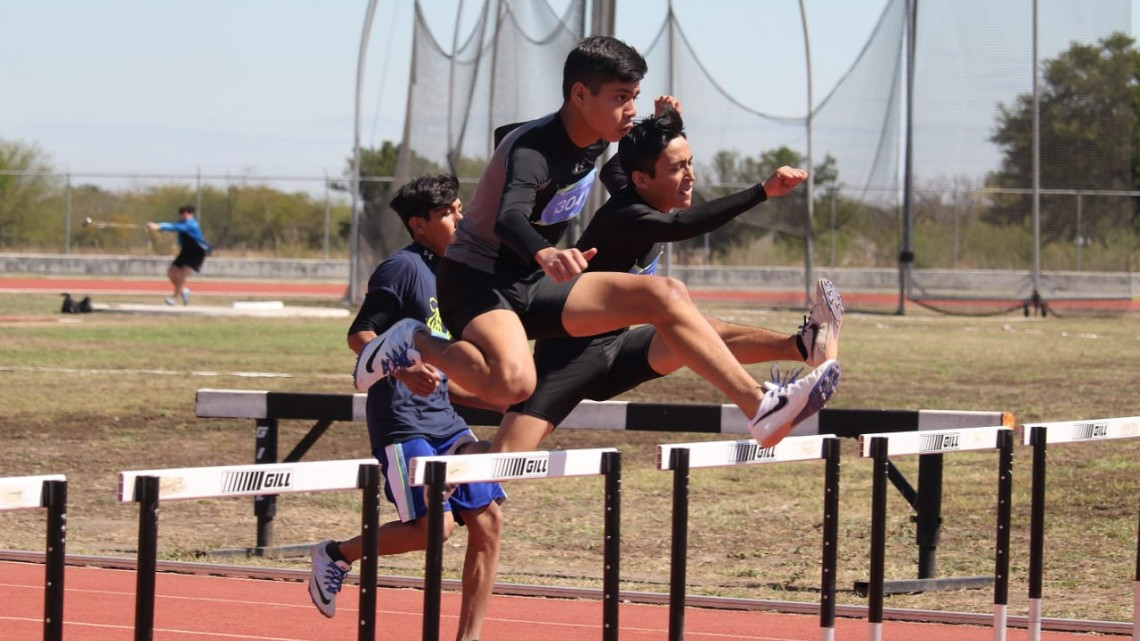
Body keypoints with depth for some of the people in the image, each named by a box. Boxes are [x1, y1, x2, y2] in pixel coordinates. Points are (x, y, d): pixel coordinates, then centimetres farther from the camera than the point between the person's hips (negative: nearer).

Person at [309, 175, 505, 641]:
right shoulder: (403, 267, -7)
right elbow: (359, 335, -12)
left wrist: (498, 402, 17)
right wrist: (403, 368, -29)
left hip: (444, 421, 8)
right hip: (402, 422, -8)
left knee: (487, 519, -1)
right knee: (434, 525, -17)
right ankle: (337, 555, 6)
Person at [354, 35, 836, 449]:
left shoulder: (595, 141, 2)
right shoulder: (533, 149, -24)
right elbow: (509, 218, -46)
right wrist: (545, 253, -68)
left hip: (534, 286, 8)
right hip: (475, 281, -8)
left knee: (665, 296, -6)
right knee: (513, 383, -38)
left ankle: (760, 407, -11)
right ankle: (416, 343, -10)